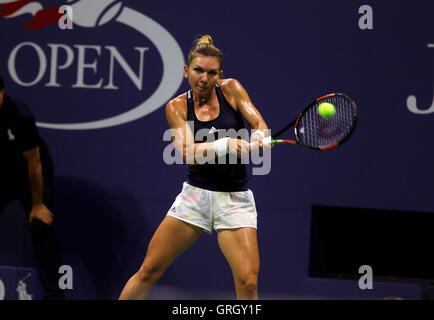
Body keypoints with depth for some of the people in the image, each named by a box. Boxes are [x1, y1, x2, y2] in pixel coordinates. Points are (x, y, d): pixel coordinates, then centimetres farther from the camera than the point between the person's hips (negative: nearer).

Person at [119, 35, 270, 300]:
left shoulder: (231, 89, 1)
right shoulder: (177, 107, 0)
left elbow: (260, 124, -8)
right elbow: (189, 153, -15)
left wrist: (257, 138, -32)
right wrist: (226, 145, -33)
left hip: (236, 198, -1)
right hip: (195, 195, 1)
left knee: (248, 283, -17)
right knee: (149, 271, 1)